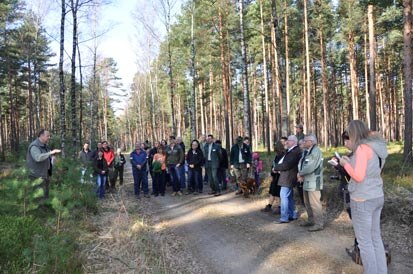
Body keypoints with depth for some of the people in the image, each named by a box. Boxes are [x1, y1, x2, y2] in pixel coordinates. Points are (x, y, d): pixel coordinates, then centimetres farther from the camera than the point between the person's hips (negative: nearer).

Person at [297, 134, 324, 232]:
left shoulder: (316, 151, -17)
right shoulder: (306, 151, 14)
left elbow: (310, 167, -25)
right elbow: (301, 164, 13)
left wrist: (300, 174, -10)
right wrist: (300, 175, -6)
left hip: (314, 182, -10)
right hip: (306, 181, 10)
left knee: (315, 203, -6)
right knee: (307, 203, 18)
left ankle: (319, 224, 2)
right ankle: (311, 220, 31)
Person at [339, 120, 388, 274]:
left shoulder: (363, 148, -18)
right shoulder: (376, 147, 10)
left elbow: (358, 176, -22)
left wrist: (346, 164, -7)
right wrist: (351, 162, 13)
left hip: (362, 200, -9)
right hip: (377, 197, 9)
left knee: (364, 242, 3)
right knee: (376, 239, 17)